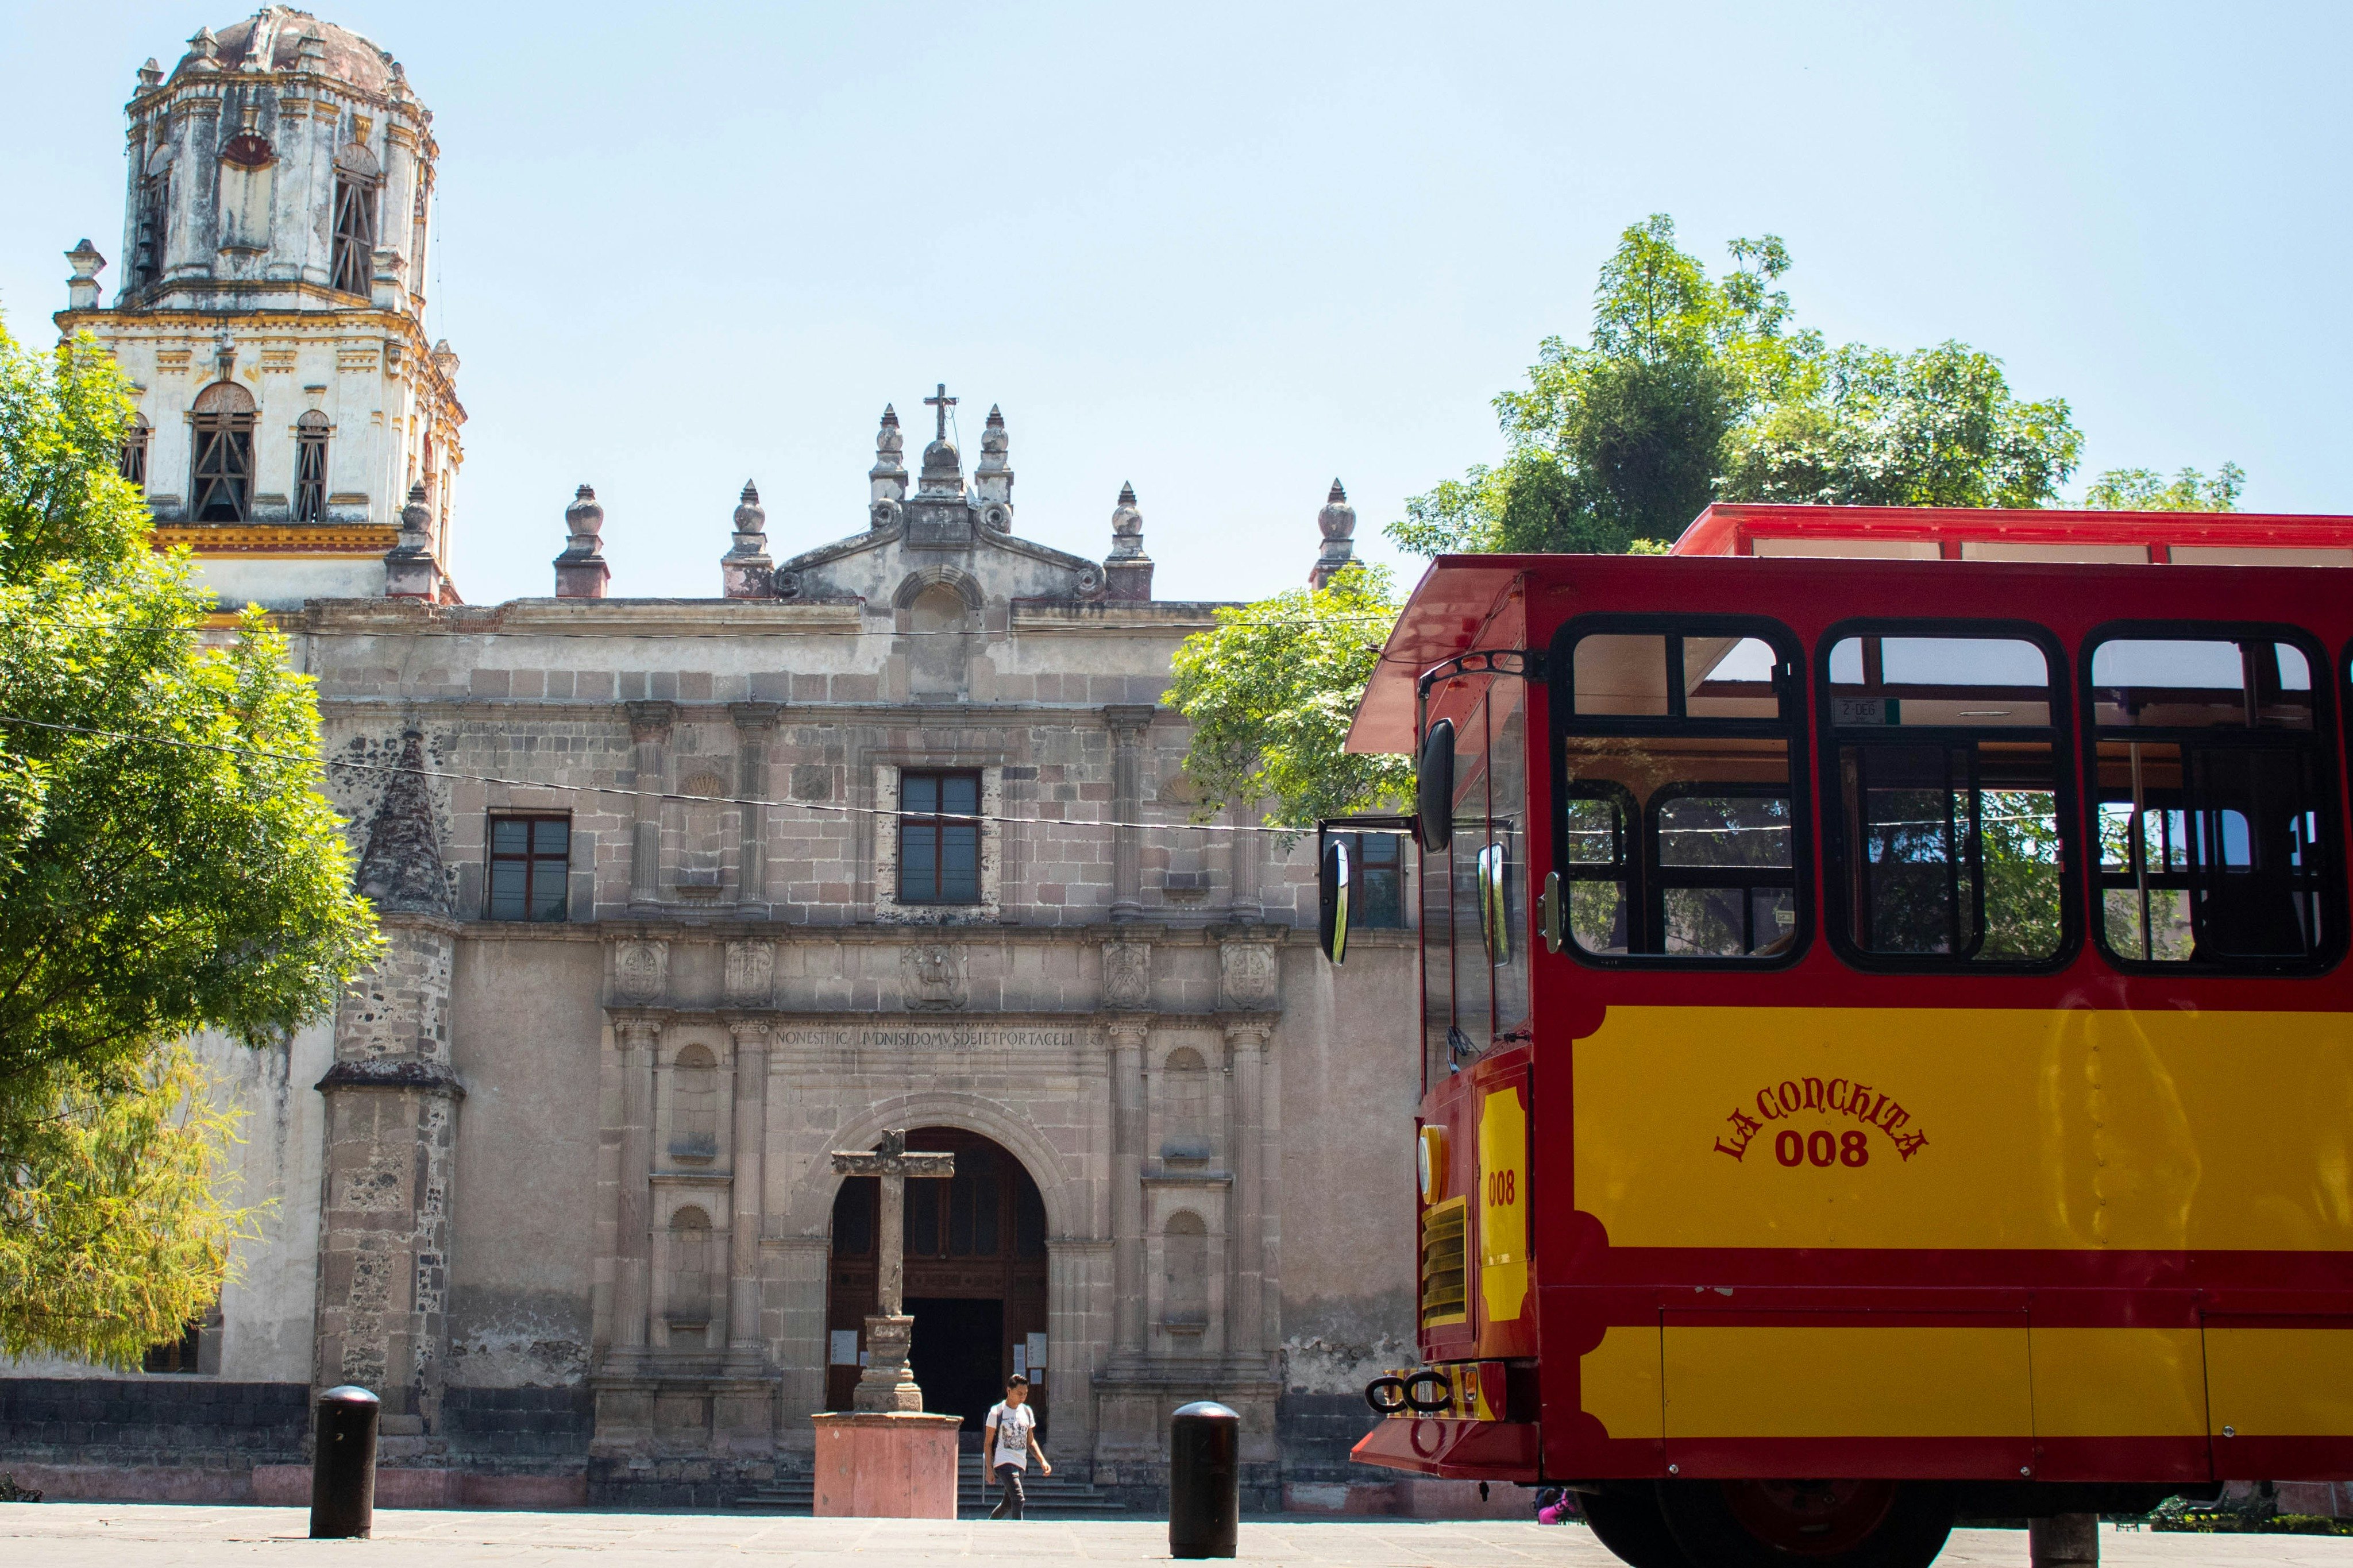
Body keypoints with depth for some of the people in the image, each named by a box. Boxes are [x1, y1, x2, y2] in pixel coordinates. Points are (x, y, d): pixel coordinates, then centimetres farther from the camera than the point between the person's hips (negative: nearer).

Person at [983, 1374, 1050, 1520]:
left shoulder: (1027, 1412, 12)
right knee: (1018, 1500, -21)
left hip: (1020, 1464, 7)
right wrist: (989, 1469, -7)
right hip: (1004, 1462, -6)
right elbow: (988, 1442, -3)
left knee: (1008, 1504, 12)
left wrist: (1042, 1461, 6)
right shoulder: (997, 1412, -6)